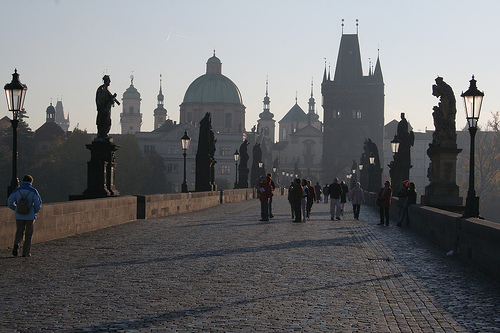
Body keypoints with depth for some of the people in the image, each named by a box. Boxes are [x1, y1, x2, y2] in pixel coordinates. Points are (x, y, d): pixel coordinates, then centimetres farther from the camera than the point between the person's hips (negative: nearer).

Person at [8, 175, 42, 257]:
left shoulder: (17, 191, 1)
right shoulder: (33, 191, -5)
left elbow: (9, 202, -2)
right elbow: (38, 203, -12)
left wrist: (16, 209, 12)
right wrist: (35, 211, 6)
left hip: (19, 216, 2)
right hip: (30, 216, -2)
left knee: (19, 232, 13)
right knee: (29, 234, 10)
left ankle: (16, 244, -16)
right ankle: (26, 252, 10)